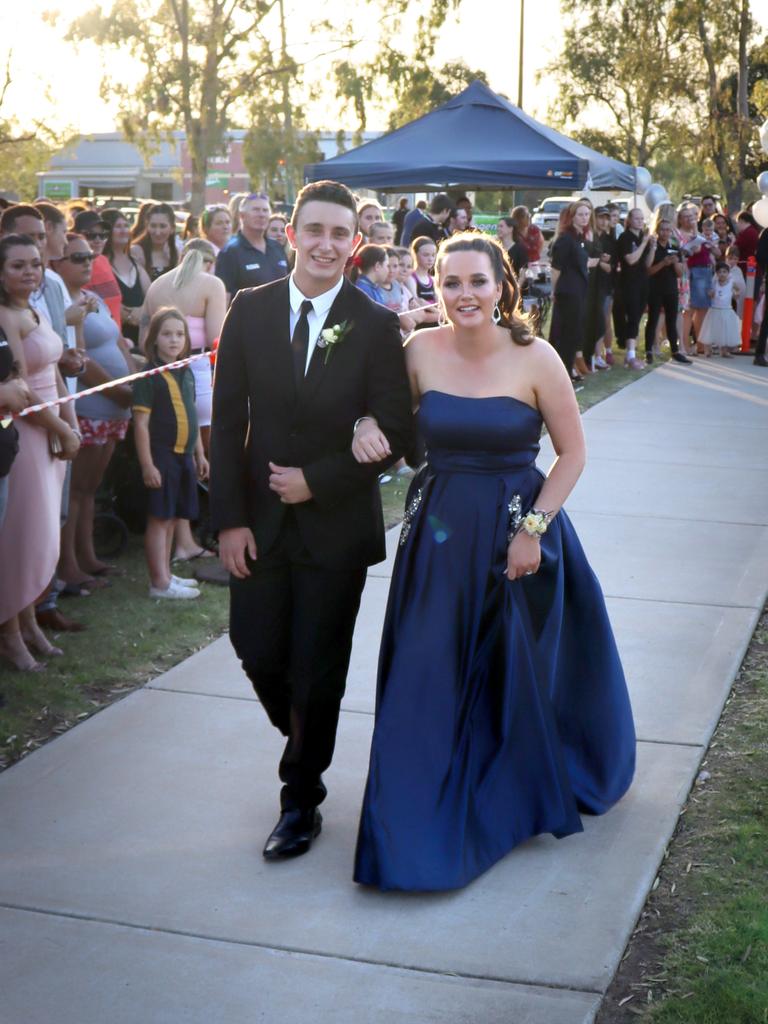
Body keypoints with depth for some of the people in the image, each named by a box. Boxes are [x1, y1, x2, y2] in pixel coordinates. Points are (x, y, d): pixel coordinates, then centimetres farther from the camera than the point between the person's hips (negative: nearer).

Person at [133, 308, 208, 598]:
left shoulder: (186, 373, 11)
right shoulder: (150, 376, -11)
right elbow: (141, 423, -14)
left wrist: (199, 454, 19)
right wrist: (147, 464, -17)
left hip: (184, 455, 7)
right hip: (161, 455, -7)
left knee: (171, 518, 14)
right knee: (159, 518, -2)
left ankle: (165, 573, 23)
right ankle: (159, 582, 2)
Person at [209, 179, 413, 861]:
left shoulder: (376, 325, -7)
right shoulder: (250, 311, 0)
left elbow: (395, 435, -8)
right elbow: (228, 422, 0)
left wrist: (316, 482, -15)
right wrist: (230, 518, -6)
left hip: (337, 524, -2)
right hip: (260, 520, 2)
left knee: (318, 672, 6)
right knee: (259, 653, 8)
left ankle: (302, 800, 25)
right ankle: (305, 743, 40)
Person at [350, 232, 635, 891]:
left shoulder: (534, 359, -11)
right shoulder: (421, 351, -3)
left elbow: (573, 452, -5)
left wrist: (532, 528, -12)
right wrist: (369, 429, -10)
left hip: (517, 529, -2)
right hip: (438, 532, 2)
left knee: (518, 677, 12)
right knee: (426, 680, 4)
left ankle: (518, 800, 39)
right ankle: (422, 824, 19)